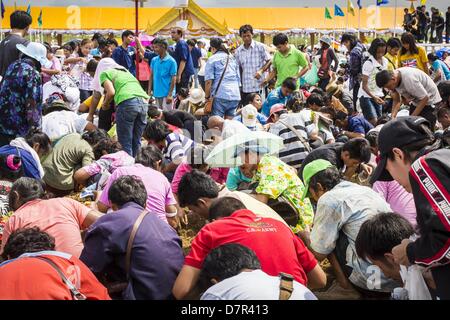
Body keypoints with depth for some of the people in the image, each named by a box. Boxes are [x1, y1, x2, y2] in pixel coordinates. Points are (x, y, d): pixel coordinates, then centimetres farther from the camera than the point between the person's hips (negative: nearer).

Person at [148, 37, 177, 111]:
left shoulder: (171, 61, -8)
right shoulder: (154, 60, 8)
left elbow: (173, 79, -9)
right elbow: (151, 76, 13)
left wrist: (170, 94, -14)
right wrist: (149, 91, 7)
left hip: (166, 94, -6)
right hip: (156, 93, 6)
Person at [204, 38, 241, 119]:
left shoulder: (212, 59, 2)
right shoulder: (232, 58, 20)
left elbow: (209, 81, -5)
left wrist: (207, 96, 2)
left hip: (220, 95, -5)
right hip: (235, 96, 5)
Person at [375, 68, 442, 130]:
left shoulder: (409, 79, -36)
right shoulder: (393, 82, -13)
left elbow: (425, 98, -28)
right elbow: (396, 101, -2)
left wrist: (412, 117, -24)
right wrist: (392, 116, -20)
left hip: (430, 100, -7)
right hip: (415, 101, 7)